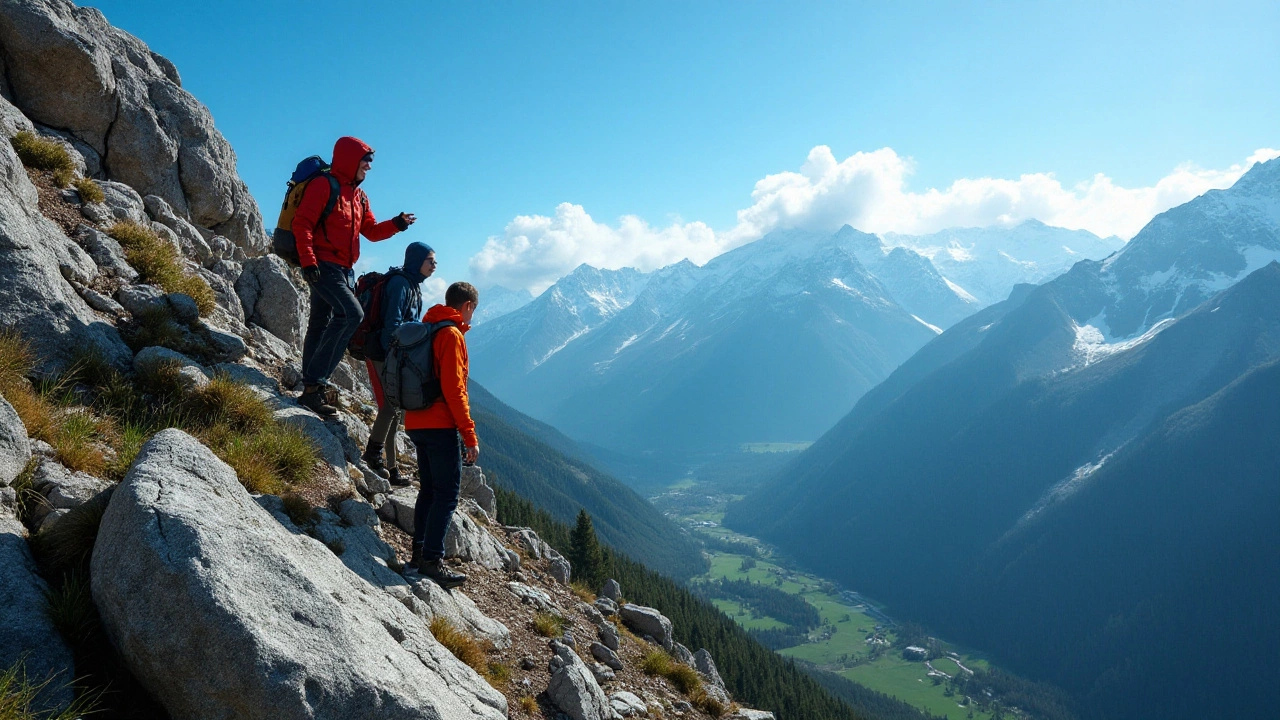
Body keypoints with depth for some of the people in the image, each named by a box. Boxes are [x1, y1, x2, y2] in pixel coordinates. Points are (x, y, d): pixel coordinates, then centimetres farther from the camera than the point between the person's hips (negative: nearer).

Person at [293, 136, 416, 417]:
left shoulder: (359, 196, 19)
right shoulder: (324, 186, -6)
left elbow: (371, 231, 18)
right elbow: (302, 224, -13)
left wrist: (396, 224, 0)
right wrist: (308, 261, -20)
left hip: (345, 270, 9)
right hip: (323, 265, -9)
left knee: (321, 325, 10)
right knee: (352, 313, -23)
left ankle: (312, 388, 15)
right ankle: (314, 385, -21)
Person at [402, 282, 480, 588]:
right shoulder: (451, 335, -12)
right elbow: (454, 389, -19)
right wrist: (470, 435, -17)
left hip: (416, 424, 9)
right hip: (441, 425, -9)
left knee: (429, 489, 16)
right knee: (447, 494, -5)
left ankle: (420, 552, 20)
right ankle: (432, 560, -6)